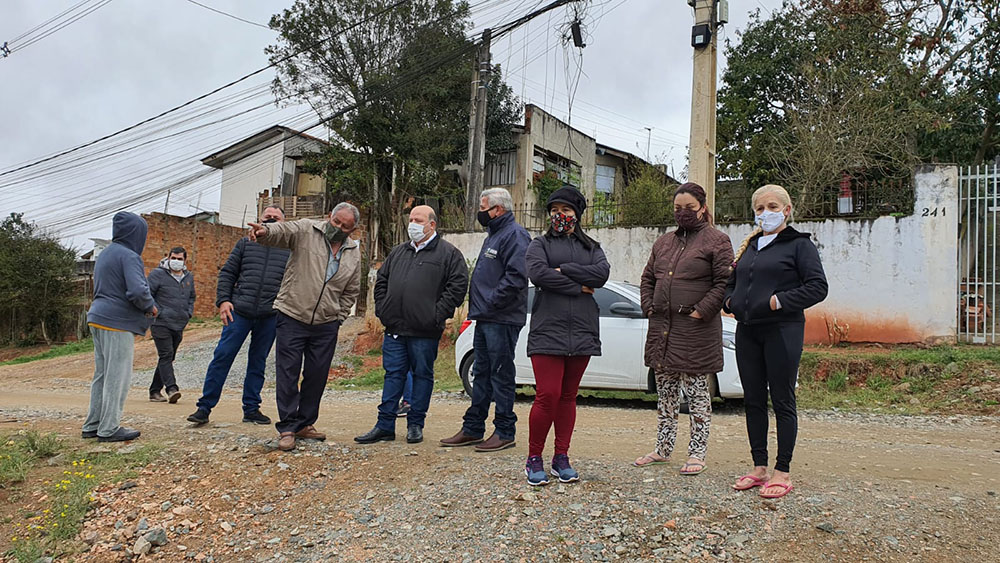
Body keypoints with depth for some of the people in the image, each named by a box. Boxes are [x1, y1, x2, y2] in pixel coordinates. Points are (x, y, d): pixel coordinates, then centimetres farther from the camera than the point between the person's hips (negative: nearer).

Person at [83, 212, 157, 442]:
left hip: (98, 319, 9)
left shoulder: (105, 254, 17)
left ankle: (93, 425, 20)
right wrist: (151, 307, -5)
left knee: (102, 375, 15)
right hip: (117, 323, -9)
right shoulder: (129, 256, -14)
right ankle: (109, 429, 1)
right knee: (117, 376, -3)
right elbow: (138, 291, -25)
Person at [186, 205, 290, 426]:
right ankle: (204, 407, 3)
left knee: (258, 362, 9)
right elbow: (227, 274, 11)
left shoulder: (289, 250, 10)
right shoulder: (245, 244, 12)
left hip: (270, 317, 0)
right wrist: (223, 300, -2)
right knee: (223, 356, -4)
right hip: (239, 311, 0)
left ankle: (251, 409, 18)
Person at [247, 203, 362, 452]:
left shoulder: (354, 253, 9)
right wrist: (264, 230, -45)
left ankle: (304, 423, 25)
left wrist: (338, 317, 9)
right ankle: (287, 427, 7)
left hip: (326, 324, 4)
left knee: (317, 375, 9)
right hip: (292, 317, -4)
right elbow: (282, 231, -23)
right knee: (288, 373, -2)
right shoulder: (306, 230, -3)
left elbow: (351, 291, 16)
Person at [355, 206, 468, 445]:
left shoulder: (449, 253, 0)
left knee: (422, 375, 5)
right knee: (393, 375, 7)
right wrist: (382, 310, 11)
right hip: (395, 328, 5)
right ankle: (385, 426, 12)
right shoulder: (399, 252, 18)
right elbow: (381, 281, 23)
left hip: (425, 331, -5)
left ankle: (415, 425, 16)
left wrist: (437, 315, -13)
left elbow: (458, 286, -8)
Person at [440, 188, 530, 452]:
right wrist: (479, 306, 14)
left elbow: (516, 276, -23)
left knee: (501, 375, -3)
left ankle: (505, 432, 6)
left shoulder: (514, 235, -11)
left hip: (502, 320, -10)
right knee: (482, 373, 13)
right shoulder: (494, 234, 21)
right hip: (485, 318, 10)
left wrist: (491, 303, -19)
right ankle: (472, 429, 21)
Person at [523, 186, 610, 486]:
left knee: (568, 396, 8)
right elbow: (537, 273, -11)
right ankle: (534, 459, 3)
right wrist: (579, 287, -8)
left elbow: (602, 273, -3)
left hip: (582, 332, 3)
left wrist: (563, 270, -8)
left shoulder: (591, 247, 18)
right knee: (547, 395, -10)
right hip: (548, 329, -3)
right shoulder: (540, 244, 10)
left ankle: (561, 457, 17)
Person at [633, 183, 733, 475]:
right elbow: (648, 278, 22)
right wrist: (649, 306, 8)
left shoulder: (717, 240, -2)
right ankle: (663, 449, 24)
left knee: (697, 391, 2)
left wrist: (701, 310, -16)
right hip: (661, 328, 6)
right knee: (665, 391, 13)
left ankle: (697, 453, 11)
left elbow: (724, 282, -10)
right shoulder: (664, 242, 17)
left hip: (696, 330, -6)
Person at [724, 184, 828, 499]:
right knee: (753, 401, 9)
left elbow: (817, 287, -10)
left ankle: (782, 473, 7)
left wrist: (779, 301, -16)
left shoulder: (799, 245, -2)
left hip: (782, 331, -6)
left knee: (782, 401, -1)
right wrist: (730, 301, 6)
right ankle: (759, 468, 19)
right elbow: (732, 281, 26)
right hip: (747, 331, 7)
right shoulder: (750, 246, 17)